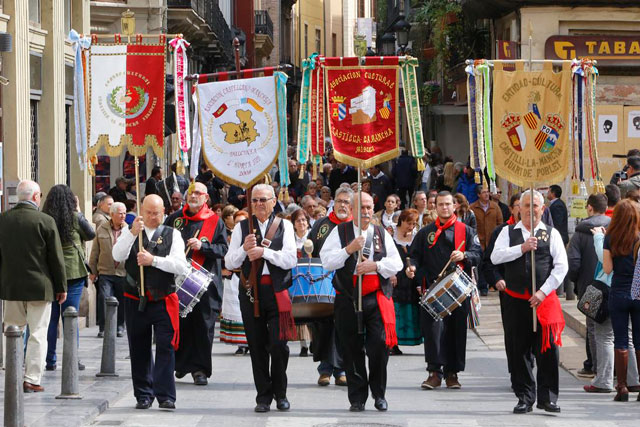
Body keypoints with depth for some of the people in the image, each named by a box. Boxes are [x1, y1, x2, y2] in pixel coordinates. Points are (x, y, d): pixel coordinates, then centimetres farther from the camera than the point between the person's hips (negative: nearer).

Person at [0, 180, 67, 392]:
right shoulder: (45, 221, -10)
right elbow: (56, 257, -7)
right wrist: (61, 287, 3)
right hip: (39, 287, -4)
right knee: (37, 335, 2)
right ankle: (32, 380, -1)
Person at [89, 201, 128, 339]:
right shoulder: (101, 229, 3)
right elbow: (95, 251, 8)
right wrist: (93, 271, 8)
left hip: (123, 272, 1)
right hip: (105, 272, -1)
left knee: (122, 302, 9)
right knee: (104, 300, -9)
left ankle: (120, 326, 25)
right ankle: (104, 327, 1)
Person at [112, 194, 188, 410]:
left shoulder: (172, 235, 7)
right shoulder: (129, 232, 10)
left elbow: (180, 266, -6)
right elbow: (117, 256, -10)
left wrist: (153, 260, -16)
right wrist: (132, 233, -22)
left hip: (163, 301, -1)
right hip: (135, 301, 2)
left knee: (165, 346, -9)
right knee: (139, 349, 7)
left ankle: (165, 396, -8)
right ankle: (143, 395, 16)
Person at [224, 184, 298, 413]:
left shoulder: (284, 226, 6)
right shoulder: (242, 227, 10)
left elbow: (290, 260, -6)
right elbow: (229, 263, 6)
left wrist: (264, 251, -15)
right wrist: (244, 249, -12)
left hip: (277, 292, -2)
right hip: (250, 291, 2)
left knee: (278, 344, -6)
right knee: (257, 346, 4)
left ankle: (280, 393, 12)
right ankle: (263, 396, 13)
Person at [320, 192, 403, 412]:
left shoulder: (382, 234, 13)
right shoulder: (340, 232, 6)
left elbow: (397, 263, 6)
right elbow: (326, 261, -4)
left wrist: (374, 265, -9)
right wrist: (349, 249, -15)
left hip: (377, 298, 1)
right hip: (348, 300, -1)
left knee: (380, 344, -10)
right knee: (352, 349, 2)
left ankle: (379, 394, 7)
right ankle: (357, 398, 10)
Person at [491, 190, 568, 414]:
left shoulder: (551, 234, 7)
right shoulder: (509, 232, 10)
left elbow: (561, 266, -1)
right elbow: (495, 257, -4)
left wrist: (543, 291, -11)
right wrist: (522, 248, -14)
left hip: (544, 300, -1)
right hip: (515, 300, 2)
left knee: (547, 349, -6)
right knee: (518, 350, 3)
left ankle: (547, 397, 1)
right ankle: (524, 397, 12)